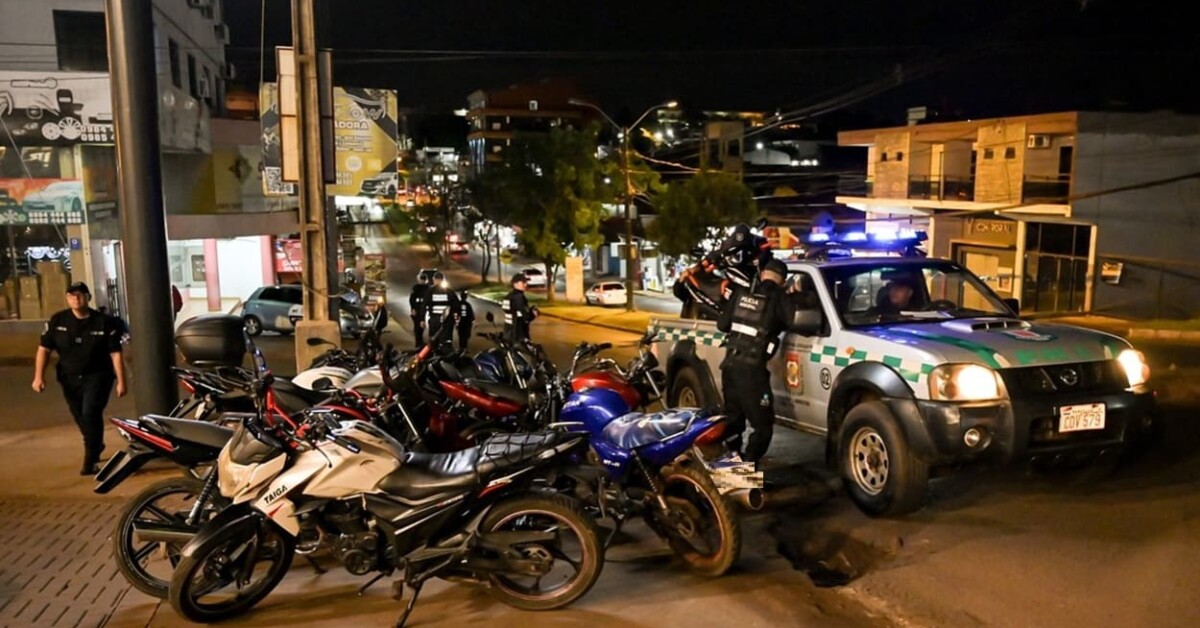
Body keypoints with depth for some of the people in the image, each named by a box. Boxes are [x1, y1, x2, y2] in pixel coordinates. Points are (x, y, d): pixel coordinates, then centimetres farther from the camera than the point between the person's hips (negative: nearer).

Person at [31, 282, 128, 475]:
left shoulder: (104, 322, -9)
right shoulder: (57, 321, -2)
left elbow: (115, 354, -8)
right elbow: (44, 349, 2)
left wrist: (121, 381, -10)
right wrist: (38, 376, -7)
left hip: (97, 376, -4)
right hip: (69, 378, 4)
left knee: (90, 413, -20)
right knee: (80, 417, 14)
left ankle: (90, 460, -13)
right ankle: (97, 446, 43)